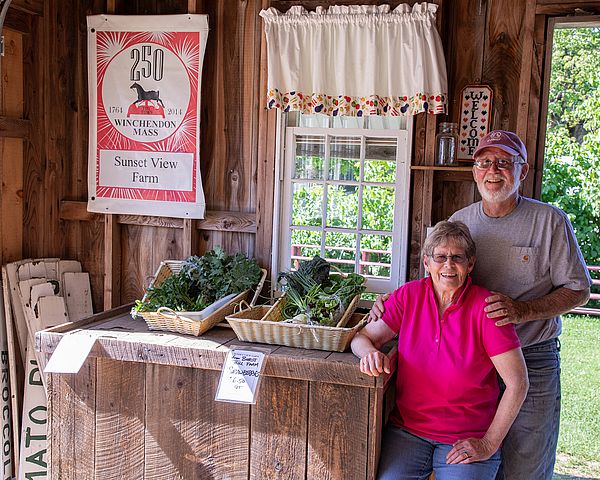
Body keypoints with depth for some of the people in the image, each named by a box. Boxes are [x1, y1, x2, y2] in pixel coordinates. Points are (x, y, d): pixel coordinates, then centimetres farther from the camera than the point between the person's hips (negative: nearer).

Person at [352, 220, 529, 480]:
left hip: (467, 441, -1)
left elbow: (517, 383, -8)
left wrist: (488, 444, -8)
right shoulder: (409, 295, 1)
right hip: (407, 431, 2)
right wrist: (370, 352, -21)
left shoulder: (486, 307, -8)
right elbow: (363, 337, 4)